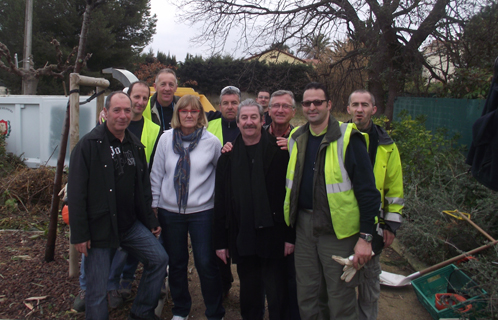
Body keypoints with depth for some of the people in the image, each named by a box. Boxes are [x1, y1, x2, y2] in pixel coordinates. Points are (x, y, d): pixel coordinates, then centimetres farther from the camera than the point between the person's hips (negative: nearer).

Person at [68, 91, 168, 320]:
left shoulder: (135, 146, 9)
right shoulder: (89, 144, -11)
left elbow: (144, 188, 16)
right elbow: (76, 193, -14)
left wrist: (151, 221, 15)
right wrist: (79, 234, -16)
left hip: (131, 224, 6)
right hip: (99, 228, -6)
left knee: (159, 259, 3)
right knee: (97, 291, 3)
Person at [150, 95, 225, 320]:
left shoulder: (211, 142, -5)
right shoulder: (166, 139, 0)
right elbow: (156, 175, 5)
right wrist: (154, 205, 5)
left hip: (202, 212, -2)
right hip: (170, 212, 2)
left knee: (206, 263, 1)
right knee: (176, 263, 14)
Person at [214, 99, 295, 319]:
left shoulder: (278, 152, -3)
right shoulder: (228, 156, 7)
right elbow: (220, 202, 7)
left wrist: (290, 236, -7)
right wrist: (220, 241, 6)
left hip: (272, 236, -3)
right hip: (241, 239, 3)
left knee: (277, 297, 7)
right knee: (249, 297, 15)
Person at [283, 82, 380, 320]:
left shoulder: (348, 138, -11)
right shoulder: (295, 138, 7)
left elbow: (367, 190, -11)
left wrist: (365, 236, -14)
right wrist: (288, 232, 14)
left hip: (338, 229, -5)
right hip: (304, 225, 5)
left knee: (341, 298, 7)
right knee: (305, 293, 17)